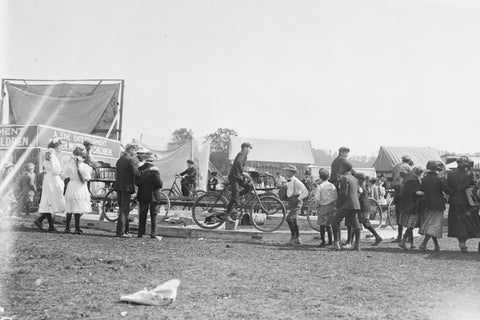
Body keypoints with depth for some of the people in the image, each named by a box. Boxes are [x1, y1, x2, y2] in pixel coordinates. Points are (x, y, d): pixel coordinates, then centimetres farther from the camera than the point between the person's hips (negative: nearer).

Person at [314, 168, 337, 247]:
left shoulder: (319, 187, -11)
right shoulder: (332, 186, 2)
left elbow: (317, 199, -13)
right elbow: (336, 198, 1)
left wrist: (317, 206, 2)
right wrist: (333, 205, 12)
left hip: (323, 207, -4)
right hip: (331, 207, 4)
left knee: (322, 225, 6)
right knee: (328, 224, 16)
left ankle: (323, 242, 3)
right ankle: (330, 241, 16)